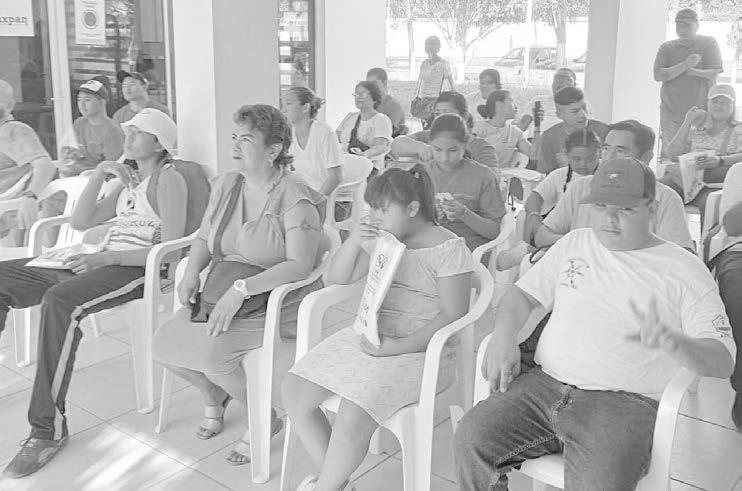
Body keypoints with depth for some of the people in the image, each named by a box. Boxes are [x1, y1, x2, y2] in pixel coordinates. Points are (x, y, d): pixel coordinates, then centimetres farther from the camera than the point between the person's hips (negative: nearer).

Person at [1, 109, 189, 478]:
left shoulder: (169, 178, -2)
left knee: (59, 301, -36)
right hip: (102, 262, 9)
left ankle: (49, 428, -27)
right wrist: (100, 174, 7)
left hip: (136, 268, -9)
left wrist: (107, 257, -22)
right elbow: (81, 222, 19)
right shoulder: (129, 178, 24)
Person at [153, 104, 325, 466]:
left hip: (276, 304, -7)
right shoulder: (226, 185, 8)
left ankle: (266, 419, 2)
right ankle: (214, 396, 24)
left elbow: (299, 265, -24)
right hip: (225, 296, 7)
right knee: (164, 345, -9)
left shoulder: (296, 199, -15)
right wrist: (192, 272, -6)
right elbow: (204, 239, 15)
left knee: (210, 352, -27)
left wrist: (241, 288, -31)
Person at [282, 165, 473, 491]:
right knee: (293, 391, -7)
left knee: (352, 416, -28)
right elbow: (336, 280, 12)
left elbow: (453, 315, -13)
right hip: (365, 336, 7)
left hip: (418, 350, -7)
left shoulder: (449, 249, -8)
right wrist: (353, 240, -7)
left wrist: (395, 347, -21)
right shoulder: (379, 238, 10)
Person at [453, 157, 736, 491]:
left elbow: (723, 361, -2)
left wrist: (673, 341, -25)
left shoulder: (685, 271, 4)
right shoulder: (574, 243, 17)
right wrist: (503, 336, -2)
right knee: (470, 440, -18)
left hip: (627, 403, -3)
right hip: (544, 385, 4)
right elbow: (524, 294, 20)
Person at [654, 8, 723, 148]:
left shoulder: (709, 43, 6)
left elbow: (714, 73, -4)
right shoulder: (666, 47, 7)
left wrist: (694, 71, -23)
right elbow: (658, 75, -7)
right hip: (671, 113, 1)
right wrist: (685, 65, -19)